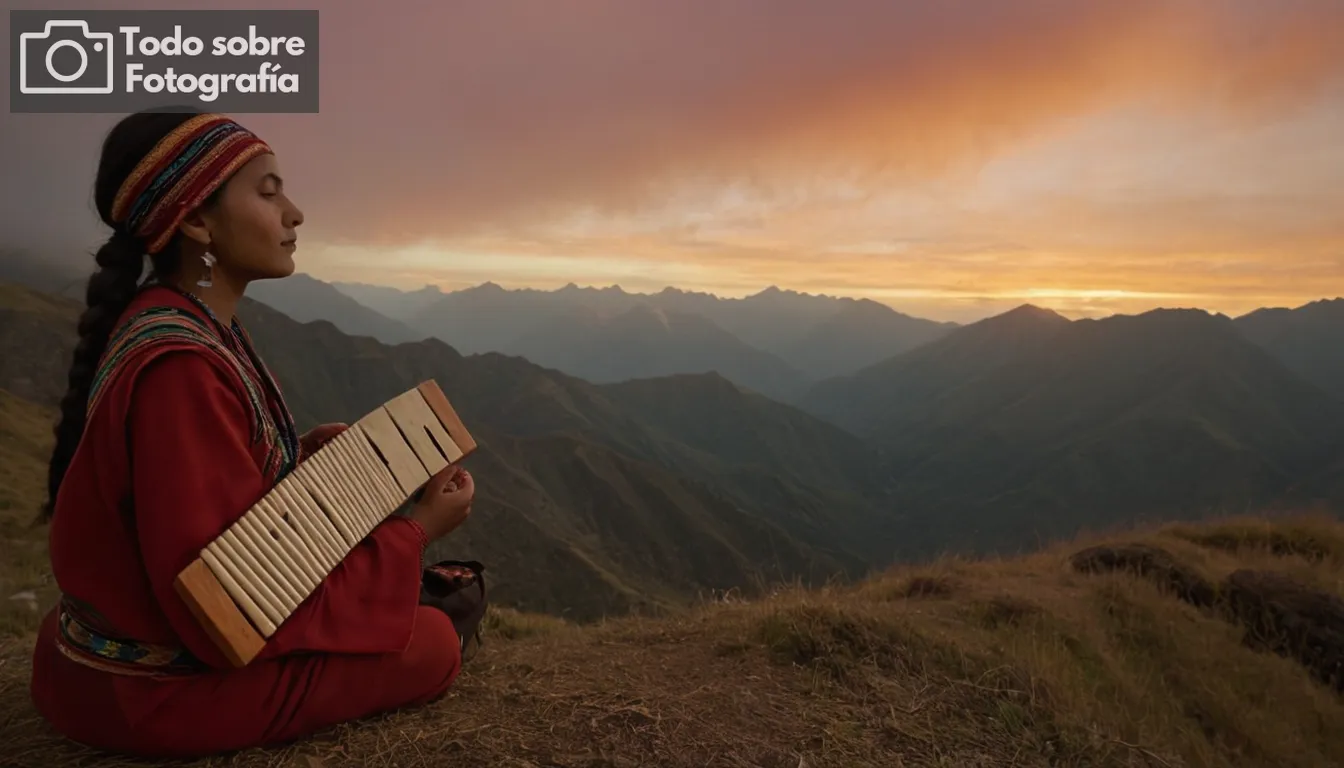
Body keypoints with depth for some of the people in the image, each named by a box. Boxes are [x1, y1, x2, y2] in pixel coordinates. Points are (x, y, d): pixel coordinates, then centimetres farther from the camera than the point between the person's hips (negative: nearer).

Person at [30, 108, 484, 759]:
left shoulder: (186, 324, 0)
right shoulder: (178, 367, -30)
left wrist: (301, 454, -3)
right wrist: (415, 532, -22)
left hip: (151, 627, 9)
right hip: (164, 686, -9)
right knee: (435, 640, 2)